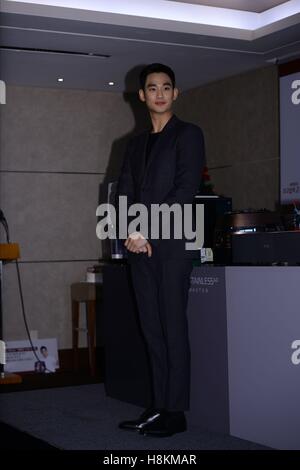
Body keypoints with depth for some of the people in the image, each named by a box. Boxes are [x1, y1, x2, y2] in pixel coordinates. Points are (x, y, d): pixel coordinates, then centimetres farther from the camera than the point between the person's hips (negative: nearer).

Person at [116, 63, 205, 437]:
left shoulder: (188, 135, 2)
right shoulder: (136, 144, 20)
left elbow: (185, 190, -9)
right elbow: (124, 192, 14)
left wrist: (147, 230, -13)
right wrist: (133, 232, -5)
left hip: (172, 242, -6)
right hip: (141, 247, 6)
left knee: (173, 328, -6)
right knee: (152, 330, 6)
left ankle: (175, 413, -1)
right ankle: (158, 407, 12)